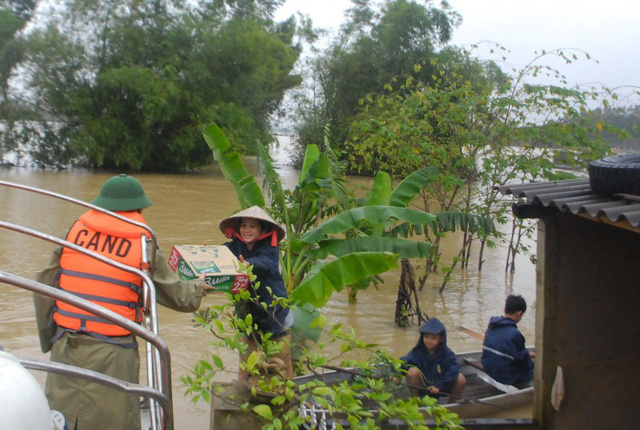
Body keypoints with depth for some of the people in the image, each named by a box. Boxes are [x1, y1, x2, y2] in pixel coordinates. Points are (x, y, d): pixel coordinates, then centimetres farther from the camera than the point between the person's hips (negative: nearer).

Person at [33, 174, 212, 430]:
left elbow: (44, 289, 6)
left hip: (65, 346, 3)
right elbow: (177, 296, 7)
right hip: (111, 353, -3)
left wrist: (48, 339, 16)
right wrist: (198, 288, 29)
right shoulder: (142, 245, -3)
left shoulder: (75, 230, 5)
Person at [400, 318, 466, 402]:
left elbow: (452, 372, -21)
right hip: (422, 387, -1)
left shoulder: (447, 353, -12)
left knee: (461, 379, -22)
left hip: (442, 388, 1)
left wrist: (439, 385, -29)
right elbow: (404, 362, -24)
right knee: (412, 371, -30)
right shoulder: (417, 351, -13)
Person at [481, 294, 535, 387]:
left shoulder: (491, 328, 0)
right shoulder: (514, 334, -24)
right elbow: (523, 361, -14)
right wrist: (532, 362, 7)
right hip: (507, 378, -8)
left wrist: (527, 355, 17)